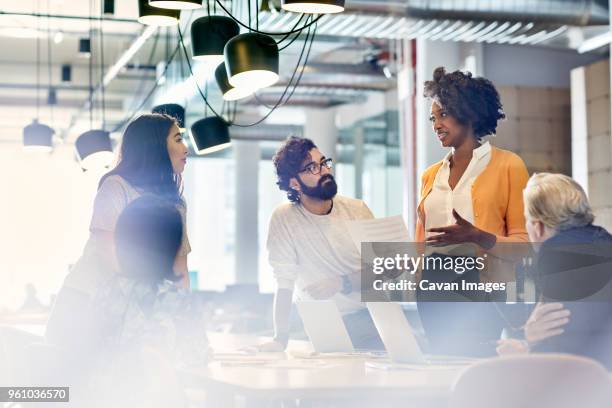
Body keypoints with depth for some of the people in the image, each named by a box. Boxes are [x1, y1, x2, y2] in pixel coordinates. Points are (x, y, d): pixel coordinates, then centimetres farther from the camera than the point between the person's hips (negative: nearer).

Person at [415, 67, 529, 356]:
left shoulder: (508, 165, 0)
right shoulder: (431, 175, 16)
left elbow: (523, 241, -3)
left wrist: (475, 236, -18)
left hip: (480, 285, -5)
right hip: (433, 288, 5)